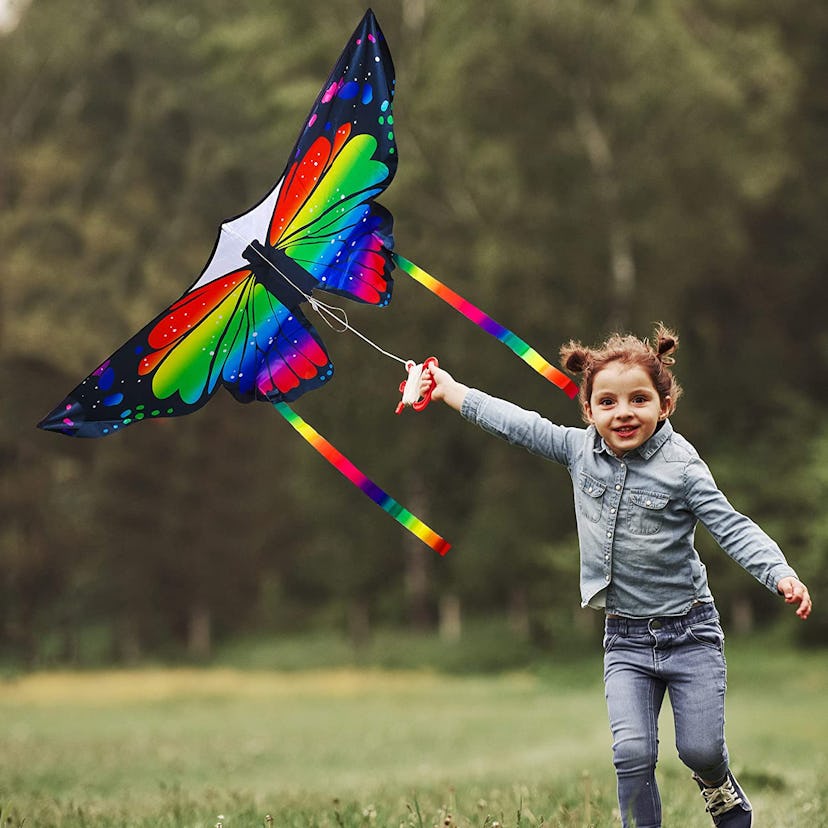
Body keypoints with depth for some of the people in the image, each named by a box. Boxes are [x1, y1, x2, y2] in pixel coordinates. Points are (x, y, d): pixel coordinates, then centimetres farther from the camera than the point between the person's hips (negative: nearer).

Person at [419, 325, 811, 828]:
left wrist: (782, 576, -33)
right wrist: (449, 388, 12)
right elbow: (519, 424, 7)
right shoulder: (579, 450, -2)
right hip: (626, 638, 3)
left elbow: (732, 527, -18)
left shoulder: (680, 466, -14)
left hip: (689, 631, -3)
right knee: (632, 753, -8)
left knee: (700, 750, -1)